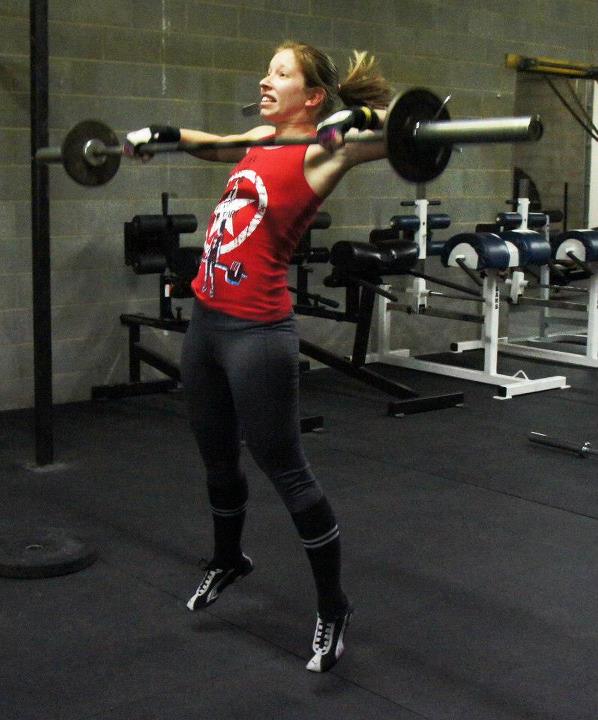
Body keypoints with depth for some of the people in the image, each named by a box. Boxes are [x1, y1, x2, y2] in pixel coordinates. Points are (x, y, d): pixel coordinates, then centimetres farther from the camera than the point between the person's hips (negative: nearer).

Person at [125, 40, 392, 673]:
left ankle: (333, 608, 16)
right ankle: (227, 561, 48)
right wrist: (157, 135, 27)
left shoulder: (319, 151, -8)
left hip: (256, 332, -8)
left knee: (285, 470, 0)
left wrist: (358, 117, -39)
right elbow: (213, 145, 36)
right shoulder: (259, 141, 14)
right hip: (205, 320, 8)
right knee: (217, 457, 23)